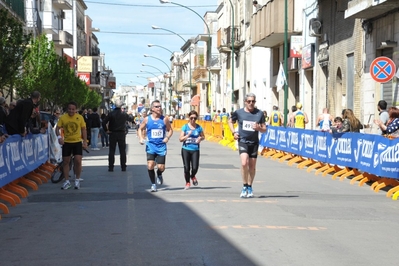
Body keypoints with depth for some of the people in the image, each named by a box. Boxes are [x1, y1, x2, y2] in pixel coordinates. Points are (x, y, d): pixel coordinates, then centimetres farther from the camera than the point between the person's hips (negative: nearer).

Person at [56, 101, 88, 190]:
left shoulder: (80, 117, -3)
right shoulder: (63, 117, -4)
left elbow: (84, 129, 4)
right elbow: (57, 128, -2)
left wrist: (85, 142, 0)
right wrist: (59, 137, -20)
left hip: (77, 142, -1)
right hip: (66, 142, 1)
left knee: (78, 161, -10)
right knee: (65, 161, 5)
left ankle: (77, 180, 10)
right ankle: (67, 181, 16)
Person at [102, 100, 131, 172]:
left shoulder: (111, 114, -7)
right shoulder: (124, 114, -1)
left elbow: (104, 122, -14)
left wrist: (106, 130, -4)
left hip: (112, 134, -1)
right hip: (122, 134, 1)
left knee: (111, 151, 4)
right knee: (122, 151, 8)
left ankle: (111, 167, 1)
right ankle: (123, 167, 8)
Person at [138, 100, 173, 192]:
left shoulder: (164, 119, -1)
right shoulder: (147, 119, -1)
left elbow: (170, 130, 9)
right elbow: (140, 129, 12)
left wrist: (167, 137, -9)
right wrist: (141, 138, -5)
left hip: (161, 146, 0)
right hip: (151, 146, 0)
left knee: (161, 167, -2)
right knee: (150, 166, -12)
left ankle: (159, 174, 36)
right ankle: (153, 184, 7)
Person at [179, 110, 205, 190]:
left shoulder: (199, 127, 4)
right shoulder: (185, 127, 0)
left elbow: (203, 136, 18)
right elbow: (180, 139, -2)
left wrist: (200, 138, -5)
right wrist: (188, 135, -17)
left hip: (195, 150, 1)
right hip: (186, 149, -1)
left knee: (195, 167, -9)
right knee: (186, 168, -1)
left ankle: (193, 176, 27)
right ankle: (187, 182, 22)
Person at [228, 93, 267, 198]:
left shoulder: (260, 113, 2)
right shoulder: (239, 112, 0)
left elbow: (264, 129, 7)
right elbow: (230, 121, 18)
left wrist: (259, 128, -15)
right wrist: (234, 132, 4)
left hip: (254, 142, 2)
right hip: (243, 141, -2)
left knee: (252, 166, 7)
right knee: (244, 163, -19)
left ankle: (250, 187, 23)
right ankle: (245, 186, -4)